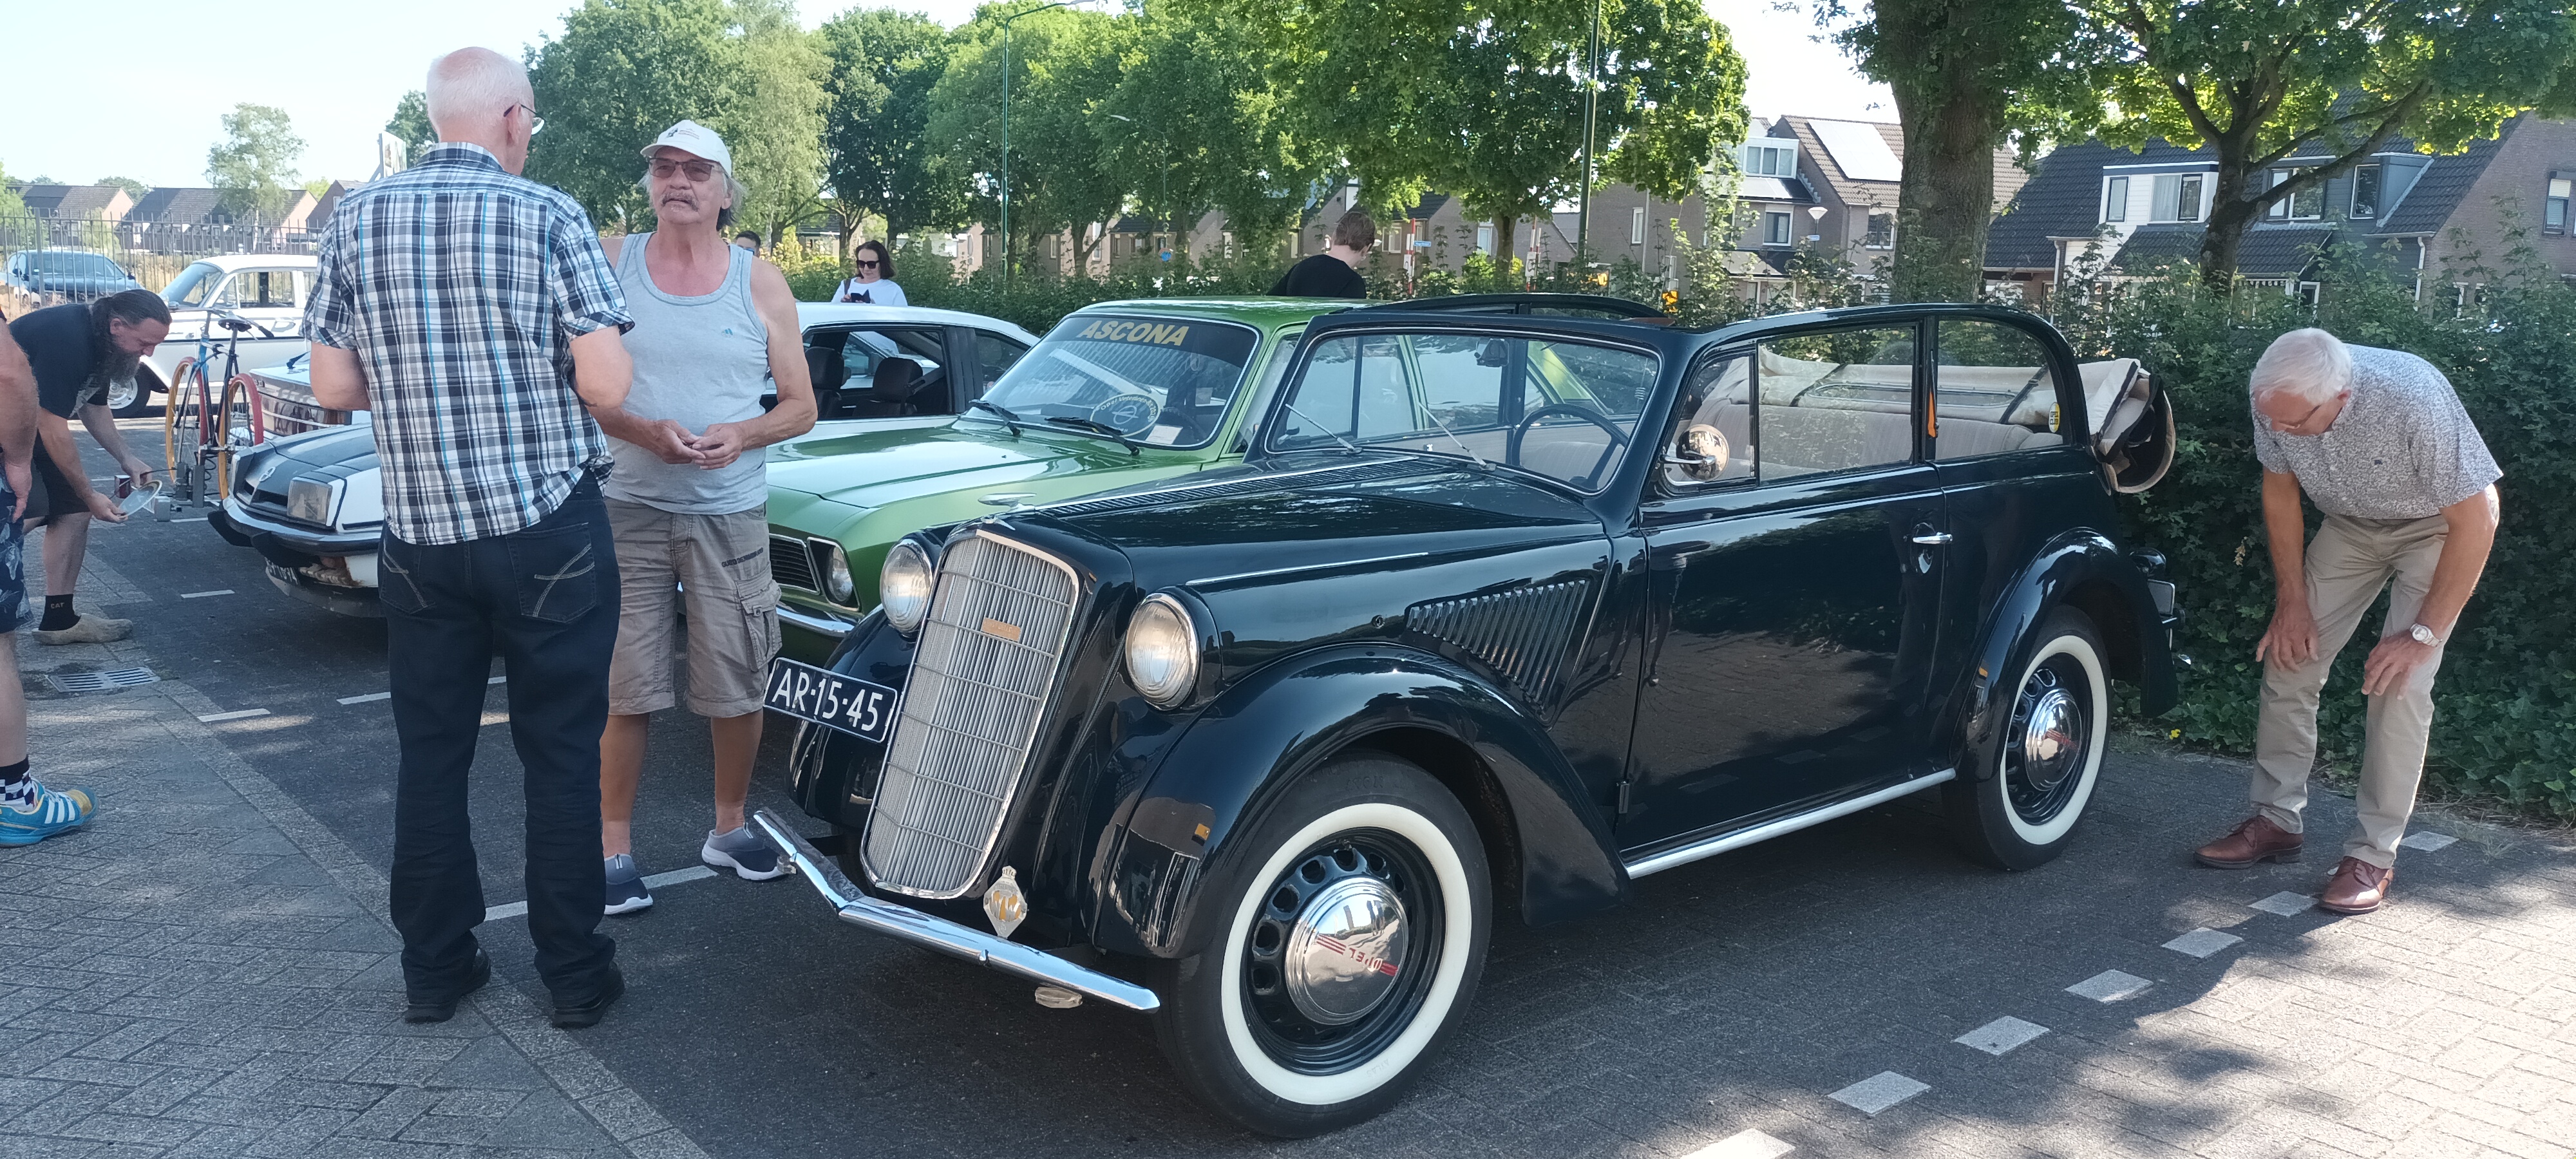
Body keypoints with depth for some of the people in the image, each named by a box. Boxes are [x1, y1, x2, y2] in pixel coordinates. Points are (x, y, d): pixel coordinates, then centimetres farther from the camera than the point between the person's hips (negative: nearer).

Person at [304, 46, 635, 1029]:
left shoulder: (357, 221, 4)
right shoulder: (548, 218, -8)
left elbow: (333, 387, 5)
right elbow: (606, 384, -12)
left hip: (419, 536, 4)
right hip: (548, 528, -3)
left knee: (430, 754, 13)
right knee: (560, 754, 6)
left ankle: (434, 969, 21)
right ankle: (574, 974, 13)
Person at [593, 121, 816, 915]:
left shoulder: (761, 284, 6)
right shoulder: (610, 264, 4)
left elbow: (802, 408, 7)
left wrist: (740, 437, -13)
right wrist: (640, 432, -17)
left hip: (731, 514, 1)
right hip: (627, 509, -1)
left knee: (740, 688, 4)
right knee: (624, 691, -1)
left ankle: (729, 829, 24)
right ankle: (614, 849, 10)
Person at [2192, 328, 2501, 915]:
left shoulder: (2415, 401, -39)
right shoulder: (2276, 400, -24)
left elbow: (2477, 519, -28)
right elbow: (2280, 492, -4)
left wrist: (2423, 634, -25)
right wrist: (2292, 599, -4)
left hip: (2436, 527, -5)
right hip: (2351, 524, 5)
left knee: (2398, 684, -15)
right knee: (2289, 658, -1)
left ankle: (2374, 855, -5)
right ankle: (2276, 821, 12)